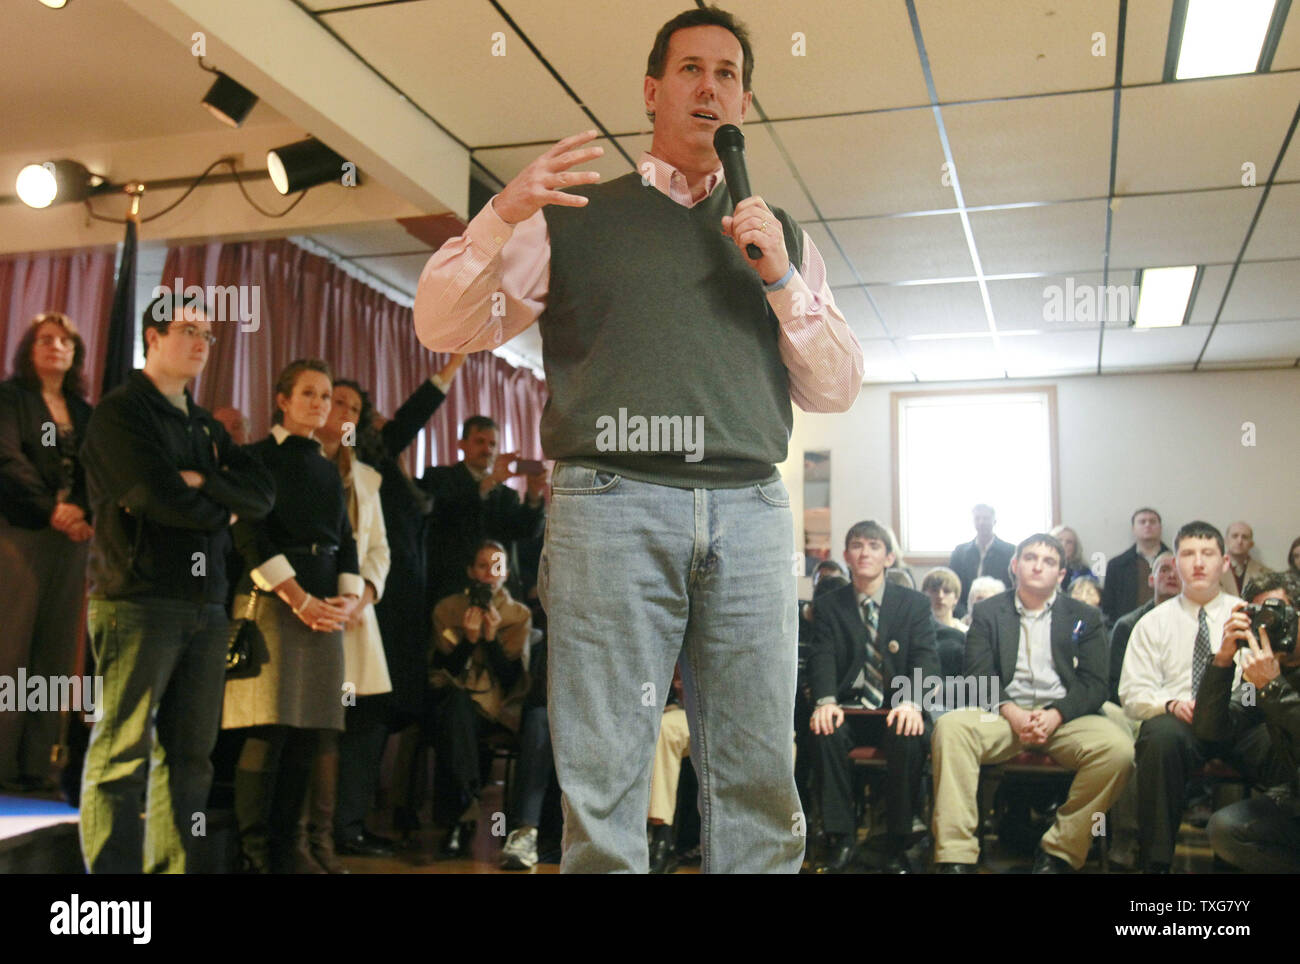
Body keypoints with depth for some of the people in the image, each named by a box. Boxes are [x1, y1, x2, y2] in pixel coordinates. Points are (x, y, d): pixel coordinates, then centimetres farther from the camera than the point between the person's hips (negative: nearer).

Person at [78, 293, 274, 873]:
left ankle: (173, 868, 12)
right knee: (124, 752, -7)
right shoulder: (121, 411, -1)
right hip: (137, 601, -7)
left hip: (204, 606, 7)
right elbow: (163, 499, -14)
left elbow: (263, 494, 9)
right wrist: (223, 510, 3)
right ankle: (112, 870, -4)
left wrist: (203, 483, -7)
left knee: (190, 753, 6)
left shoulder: (205, 427, 22)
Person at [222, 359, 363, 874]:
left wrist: (349, 598, -1)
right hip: (272, 600, -5)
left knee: (308, 731, 2)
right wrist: (299, 599, -14)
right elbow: (251, 535, -8)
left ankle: (287, 845, 9)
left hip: (325, 607, 6)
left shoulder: (329, 469, 20)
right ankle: (254, 849, -2)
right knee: (269, 729, -10)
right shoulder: (257, 457, 2)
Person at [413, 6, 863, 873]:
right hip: (611, 502, -2)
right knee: (605, 783, -2)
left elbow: (837, 390, 17)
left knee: (759, 783, 3)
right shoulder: (576, 216, 16)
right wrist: (502, 216, -6)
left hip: (750, 510, 3)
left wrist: (782, 281, 2)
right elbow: (444, 326, 10)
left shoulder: (781, 238, 22)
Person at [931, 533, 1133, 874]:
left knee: (1117, 747, -31)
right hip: (1004, 712, 0)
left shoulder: (1084, 617, 14)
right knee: (950, 726, -32)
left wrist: (1055, 716, -15)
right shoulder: (988, 613, 13)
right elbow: (979, 677, 3)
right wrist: (1011, 713, -16)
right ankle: (955, 858, -30)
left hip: (1065, 716, 1)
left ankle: (1057, 852, -15)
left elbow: (1094, 683, 4)